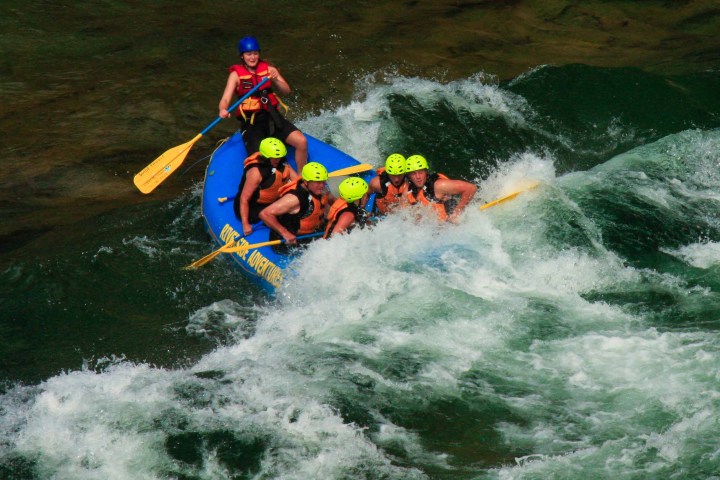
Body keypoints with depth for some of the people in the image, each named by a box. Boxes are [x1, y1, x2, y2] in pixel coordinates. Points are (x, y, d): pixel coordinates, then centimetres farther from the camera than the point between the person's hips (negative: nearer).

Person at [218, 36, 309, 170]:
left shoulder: (268, 69, 8)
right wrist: (223, 110, -33)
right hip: (251, 122, -3)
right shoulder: (236, 74, 0)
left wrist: (275, 80, -18)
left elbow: (286, 91, 2)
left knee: (302, 142, -15)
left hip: (272, 116, 3)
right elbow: (225, 99, -11)